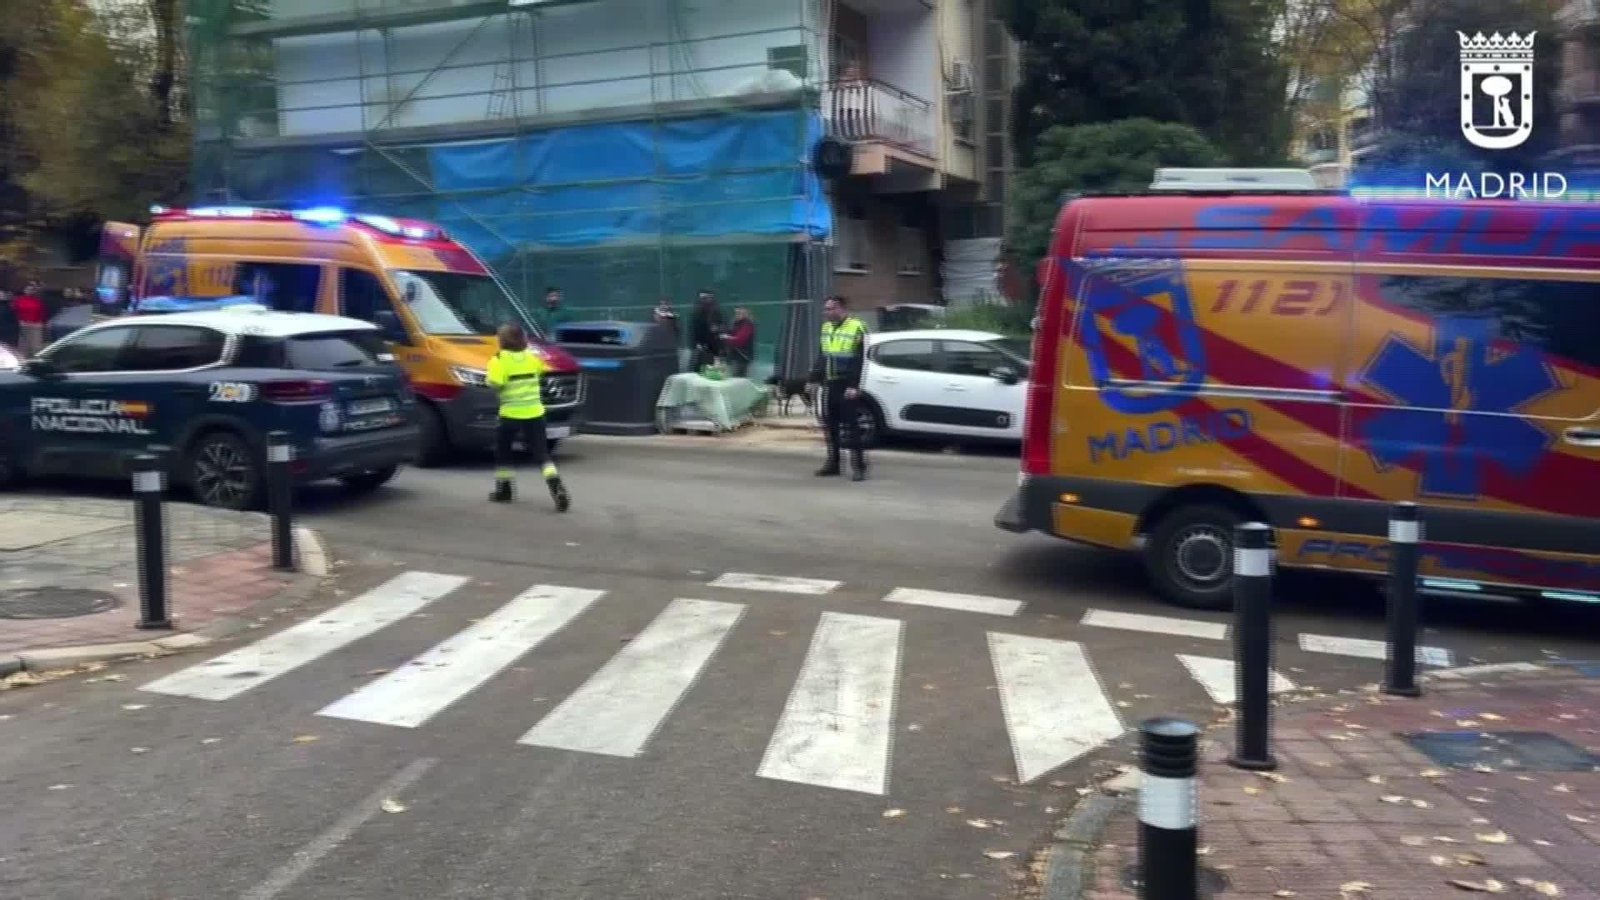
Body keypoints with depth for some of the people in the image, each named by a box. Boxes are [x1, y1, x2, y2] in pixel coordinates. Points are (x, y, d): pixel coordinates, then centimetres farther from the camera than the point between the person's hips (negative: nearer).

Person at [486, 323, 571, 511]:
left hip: (511, 414, -4)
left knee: (502, 451, 18)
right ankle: (556, 487, -17)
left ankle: (504, 489, 24)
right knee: (541, 453, 2)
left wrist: (489, 376, 2)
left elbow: (494, 385, -18)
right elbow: (541, 370, 23)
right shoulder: (532, 357, 7)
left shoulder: (499, 360, -9)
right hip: (534, 413, 4)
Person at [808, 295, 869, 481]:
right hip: (829, 385, 8)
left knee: (849, 425, -9)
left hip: (847, 386, -7)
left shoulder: (857, 328, -11)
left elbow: (861, 361, -15)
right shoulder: (826, 327, 14)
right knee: (830, 424, 10)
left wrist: (855, 386, -20)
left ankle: (858, 466, -6)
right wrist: (814, 379, 17)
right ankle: (832, 463, 19)